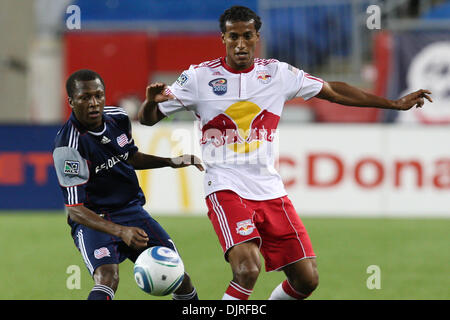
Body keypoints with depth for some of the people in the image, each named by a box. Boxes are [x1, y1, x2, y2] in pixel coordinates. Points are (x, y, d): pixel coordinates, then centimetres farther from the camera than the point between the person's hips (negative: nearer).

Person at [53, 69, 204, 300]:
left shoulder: (118, 118, 0)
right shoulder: (68, 147, -23)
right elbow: (75, 209, -26)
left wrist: (171, 162, 12)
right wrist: (120, 231, -36)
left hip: (131, 210, 7)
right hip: (93, 220, -7)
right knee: (107, 278, -32)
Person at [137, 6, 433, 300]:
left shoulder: (278, 73, 7)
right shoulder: (200, 77, -2)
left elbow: (334, 91, 17)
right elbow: (148, 119, 0)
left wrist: (395, 104, 19)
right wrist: (152, 101, -25)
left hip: (270, 191, 5)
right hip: (225, 188, -4)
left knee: (307, 279, 0)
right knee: (248, 269, -28)